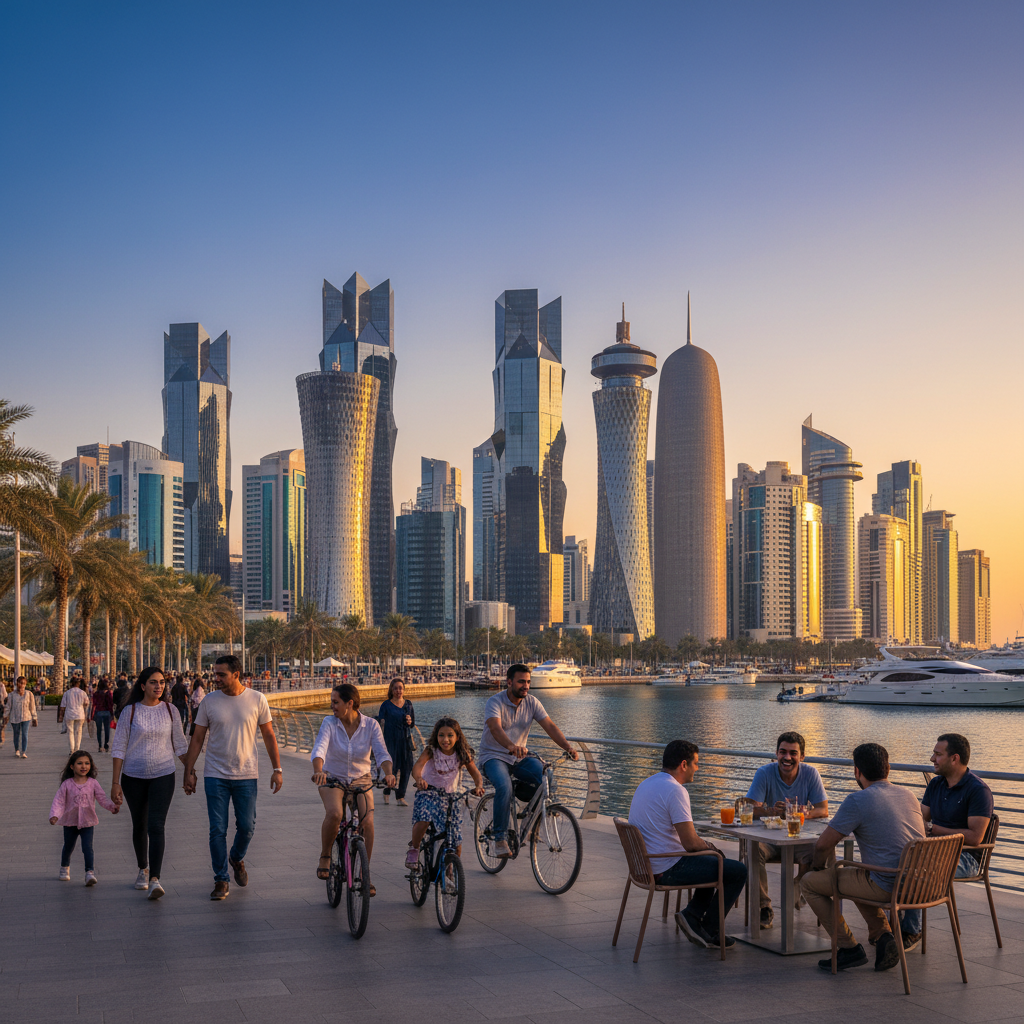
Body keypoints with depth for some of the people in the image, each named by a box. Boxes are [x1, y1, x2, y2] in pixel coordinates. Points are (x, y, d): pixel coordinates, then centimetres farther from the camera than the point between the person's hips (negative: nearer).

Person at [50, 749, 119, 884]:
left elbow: (102, 798, -8)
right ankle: (65, 868, 44)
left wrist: (112, 806, -25)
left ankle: (90, 872, -13)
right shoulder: (67, 784, -9)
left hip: (87, 822, -1)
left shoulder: (93, 783, -6)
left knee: (87, 847, -13)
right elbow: (58, 801, -10)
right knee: (68, 847, 18)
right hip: (70, 822, 1)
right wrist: (54, 815, -24)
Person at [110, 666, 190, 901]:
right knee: (139, 826, 14)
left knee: (156, 826, -13)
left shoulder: (169, 711, 1)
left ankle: (154, 879, -19)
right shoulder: (130, 711, -4)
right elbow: (119, 748, -3)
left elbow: (180, 745, 10)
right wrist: (115, 782, -7)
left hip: (163, 775, 0)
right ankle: (143, 869, 36)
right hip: (133, 776, 1)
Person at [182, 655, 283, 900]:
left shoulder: (257, 700, -2)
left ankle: (237, 859, 35)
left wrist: (277, 769, 3)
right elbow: (197, 739, 5)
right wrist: (189, 772, 3)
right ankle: (220, 880, 11)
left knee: (247, 827, 5)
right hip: (215, 776, 0)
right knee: (217, 830, -1)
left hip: (247, 775, 0)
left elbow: (269, 736, 5)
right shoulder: (209, 701, -1)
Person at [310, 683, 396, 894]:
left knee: (368, 822, -19)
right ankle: (325, 856, -4)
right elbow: (319, 749, -27)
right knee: (334, 813, -31)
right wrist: (318, 771, -48)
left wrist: (388, 773, -40)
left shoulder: (371, 725, -10)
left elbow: (382, 753, -19)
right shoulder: (329, 723, -13)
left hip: (361, 780, 1)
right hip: (333, 779, -1)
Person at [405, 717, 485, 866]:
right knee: (422, 821, -32)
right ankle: (414, 849, -4)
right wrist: (419, 779, -53)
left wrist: (478, 786, -30)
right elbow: (418, 765, -31)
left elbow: (475, 772, -8)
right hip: (429, 792, -2)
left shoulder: (463, 754, -6)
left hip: (450, 794, 2)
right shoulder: (431, 750, -15)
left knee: (456, 843, -2)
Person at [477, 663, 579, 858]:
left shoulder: (531, 702, -1)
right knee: (504, 787, -34)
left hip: (520, 757, 4)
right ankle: (500, 838, -22)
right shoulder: (495, 702, -16)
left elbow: (550, 726, -9)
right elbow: (495, 728, -35)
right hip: (494, 757, -4)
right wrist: (512, 746, -55)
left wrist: (568, 747, -26)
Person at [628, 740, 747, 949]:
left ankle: (692, 915, 16)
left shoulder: (646, 784, 11)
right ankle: (709, 929, 9)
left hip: (646, 865, 10)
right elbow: (690, 843, -23)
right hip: (667, 870, -10)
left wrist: (701, 844, 14)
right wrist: (706, 846, 1)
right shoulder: (675, 790, -20)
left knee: (716, 860, 28)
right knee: (738, 871, -1)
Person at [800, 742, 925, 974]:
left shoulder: (858, 801, -12)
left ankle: (850, 949, 8)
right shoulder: (909, 795, 10)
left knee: (809, 883, 7)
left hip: (887, 887, -8)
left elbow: (823, 844, -9)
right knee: (857, 878, 36)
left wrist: (817, 866, 13)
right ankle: (883, 935, 16)